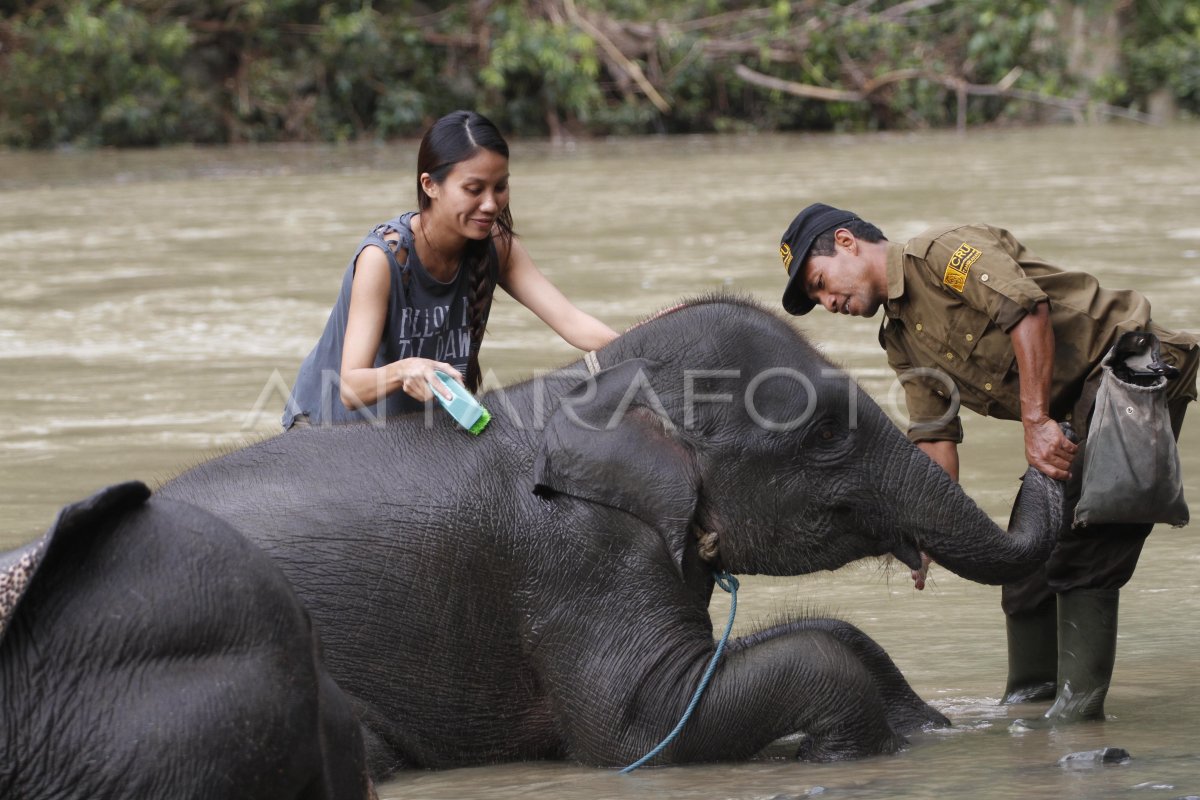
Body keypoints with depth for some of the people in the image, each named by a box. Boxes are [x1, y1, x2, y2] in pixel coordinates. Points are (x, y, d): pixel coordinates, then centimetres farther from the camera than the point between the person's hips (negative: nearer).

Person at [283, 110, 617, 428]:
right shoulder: (383, 257, -28)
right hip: (330, 426, -4)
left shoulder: (497, 247, -11)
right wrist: (403, 371, -57)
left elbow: (569, 320, -20)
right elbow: (351, 389, -34)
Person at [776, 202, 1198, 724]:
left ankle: (1080, 700, -15)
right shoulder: (902, 339, 16)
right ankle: (1030, 695, 19)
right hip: (1081, 407, 10)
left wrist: (1036, 422, -26)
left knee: (1077, 550, -15)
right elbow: (935, 436, 13)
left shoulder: (941, 252, -12)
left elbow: (1027, 309, -25)